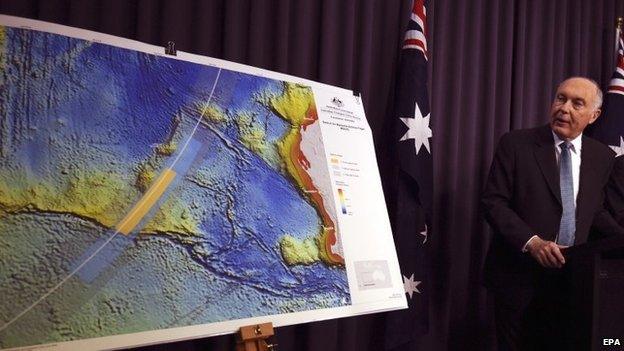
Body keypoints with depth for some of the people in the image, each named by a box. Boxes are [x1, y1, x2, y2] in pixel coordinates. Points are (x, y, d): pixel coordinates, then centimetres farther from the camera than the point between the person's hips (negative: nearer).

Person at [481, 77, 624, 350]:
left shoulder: (602, 156, 6)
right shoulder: (515, 143, -7)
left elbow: (593, 211, 18)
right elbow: (493, 202, -11)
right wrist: (531, 242, -22)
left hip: (571, 277, 4)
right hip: (518, 276, -3)